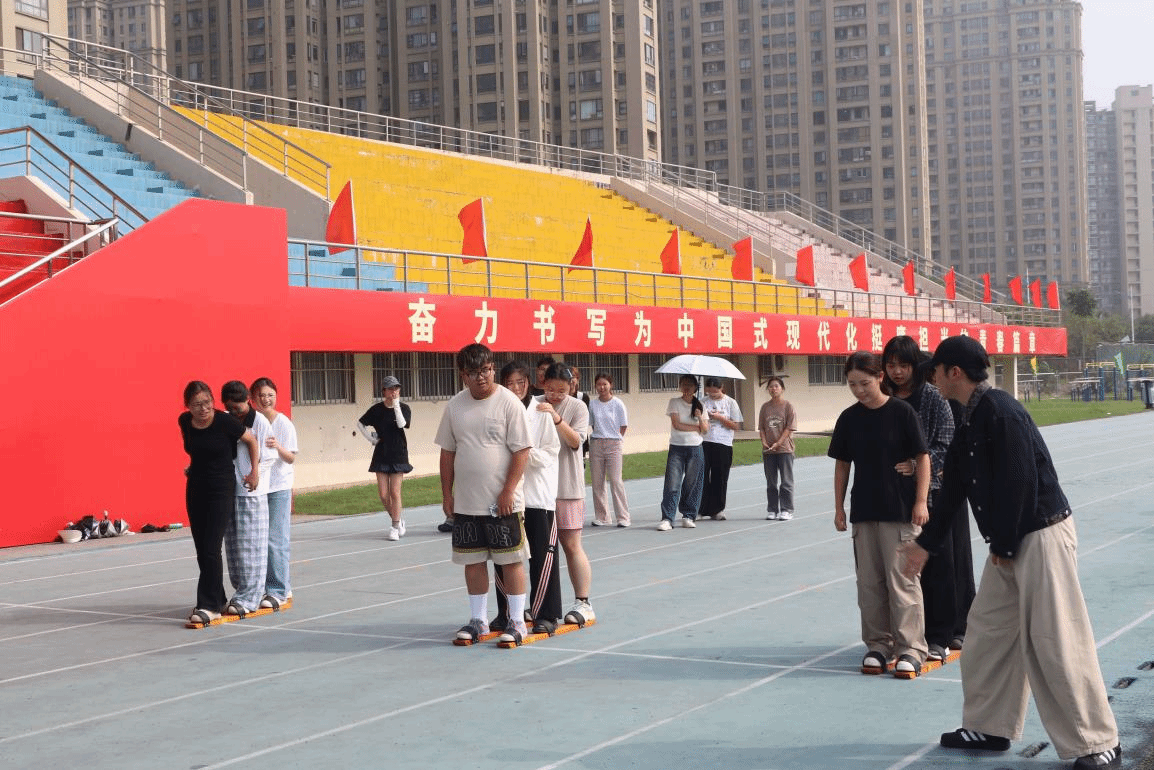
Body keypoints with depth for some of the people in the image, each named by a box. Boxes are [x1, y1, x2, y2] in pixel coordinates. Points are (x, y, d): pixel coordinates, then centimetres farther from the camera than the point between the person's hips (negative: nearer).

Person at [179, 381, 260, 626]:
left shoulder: (224, 422, -16)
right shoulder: (185, 422, -2)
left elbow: (251, 440, -2)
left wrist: (255, 472, -1)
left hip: (221, 489, -6)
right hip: (195, 489, 6)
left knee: (211, 548, -11)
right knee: (201, 549, 9)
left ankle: (209, 606, -9)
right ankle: (217, 601, 20)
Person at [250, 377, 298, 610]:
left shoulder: (284, 423, -4)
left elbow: (291, 458, -7)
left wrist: (278, 447, -26)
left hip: (279, 487, -4)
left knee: (276, 539, -6)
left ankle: (279, 592, -1)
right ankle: (263, 588, 15)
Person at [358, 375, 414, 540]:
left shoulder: (404, 408, -1)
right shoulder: (377, 409, 2)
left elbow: (402, 424, -20)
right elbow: (361, 423, 15)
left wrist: (396, 405, -20)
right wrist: (371, 438, 5)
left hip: (398, 454, -2)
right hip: (381, 455, 2)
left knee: (395, 493, -5)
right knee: (383, 495, 0)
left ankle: (395, 527, 5)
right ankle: (398, 517, 23)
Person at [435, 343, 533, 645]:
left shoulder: (509, 402, -8)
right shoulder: (454, 406, 7)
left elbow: (522, 450, -10)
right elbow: (448, 451, 12)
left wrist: (508, 491, -15)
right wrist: (446, 493, 8)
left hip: (502, 503, -5)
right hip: (465, 502, 5)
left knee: (511, 560, 1)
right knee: (472, 560, 10)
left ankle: (517, 621, 10)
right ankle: (478, 620, 22)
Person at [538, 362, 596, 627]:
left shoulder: (577, 408, -2)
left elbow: (576, 441, -15)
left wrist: (556, 418, -27)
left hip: (567, 486, -3)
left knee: (572, 546, -2)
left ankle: (582, 602, 4)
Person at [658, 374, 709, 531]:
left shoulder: (700, 406, 11)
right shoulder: (675, 402, 2)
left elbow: (705, 430, 5)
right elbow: (676, 424, -8)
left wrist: (700, 418, -14)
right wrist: (696, 427, -3)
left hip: (695, 449, 3)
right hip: (677, 447, -3)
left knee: (692, 484, 3)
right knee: (672, 484, -10)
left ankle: (688, 516, 14)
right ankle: (667, 519, -11)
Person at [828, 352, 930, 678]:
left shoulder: (901, 412, -7)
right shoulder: (849, 418, 5)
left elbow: (922, 457, -5)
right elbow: (842, 464, 11)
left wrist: (921, 501, -10)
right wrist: (838, 507, 9)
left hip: (900, 511, -4)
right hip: (863, 512, 4)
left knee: (902, 579, -4)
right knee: (869, 582, 8)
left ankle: (910, 649, 2)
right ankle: (877, 645, 18)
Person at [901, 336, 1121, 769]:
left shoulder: (1000, 412, -19)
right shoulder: (971, 421, 12)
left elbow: (1018, 483, -23)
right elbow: (953, 489, 21)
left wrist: (1002, 545, -15)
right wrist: (926, 544, 26)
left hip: (1041, 537, -10)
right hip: (1011, 543, 10)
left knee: (1055, 641, -7)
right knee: (987, 631, 14)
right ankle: (989, 726, 26)